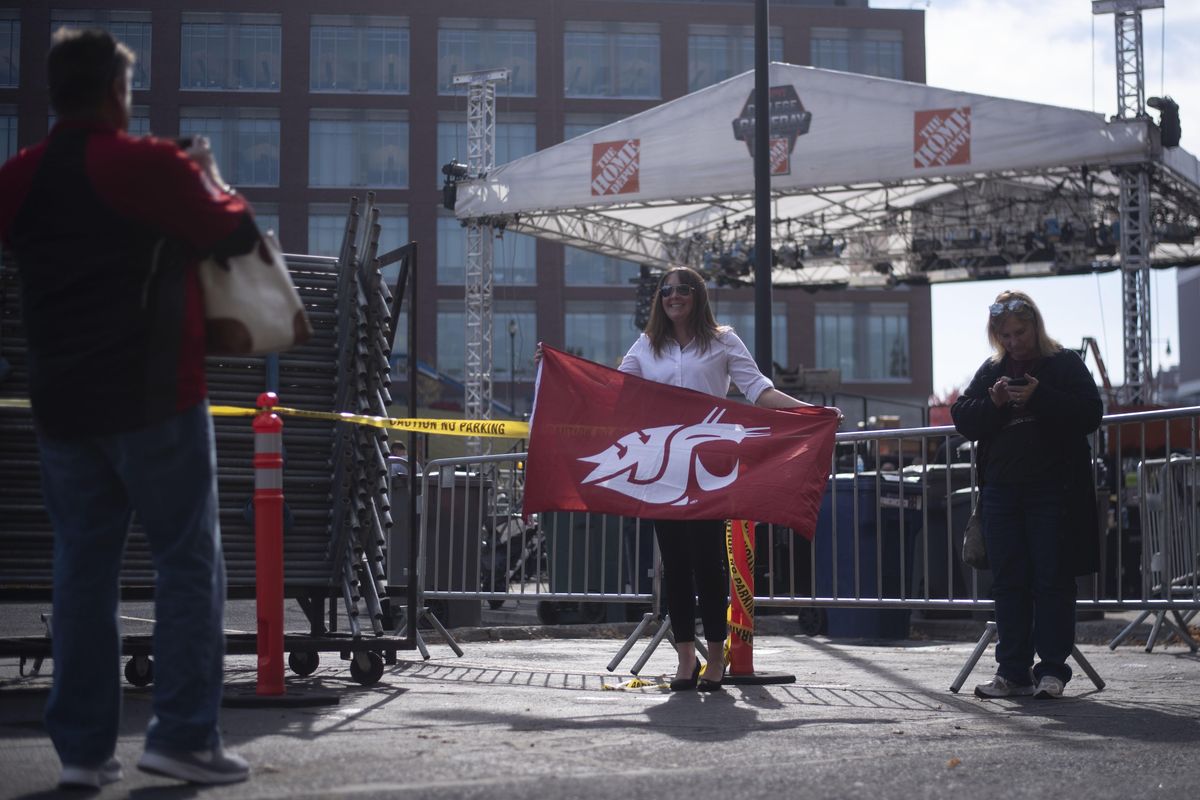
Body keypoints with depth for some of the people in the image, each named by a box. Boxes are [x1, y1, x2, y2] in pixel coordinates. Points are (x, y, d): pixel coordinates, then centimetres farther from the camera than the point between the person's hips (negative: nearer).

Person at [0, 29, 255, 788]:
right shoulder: (146, 164, -10)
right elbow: (236, 234, -5)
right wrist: (209, 178, 14)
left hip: (61, 403, 6)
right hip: (152, 399, -5)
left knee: (83, 568, 9)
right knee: (188, 561, 2)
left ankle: (83, 746, 10)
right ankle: (183, 734, -2)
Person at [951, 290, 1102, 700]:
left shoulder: (1066, 365, 2)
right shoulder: (990, 371, 14)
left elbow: (1090, 415, -9)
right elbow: (962, 419, 9)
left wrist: (1040, 397, -18)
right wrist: (992, 402, -9)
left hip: (1052, 491, -4)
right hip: (1001, 491, 4)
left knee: (1052, 579, -2)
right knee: (1008, 581, 5)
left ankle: (1052, 669, 4)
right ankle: (1013, 671, 10)